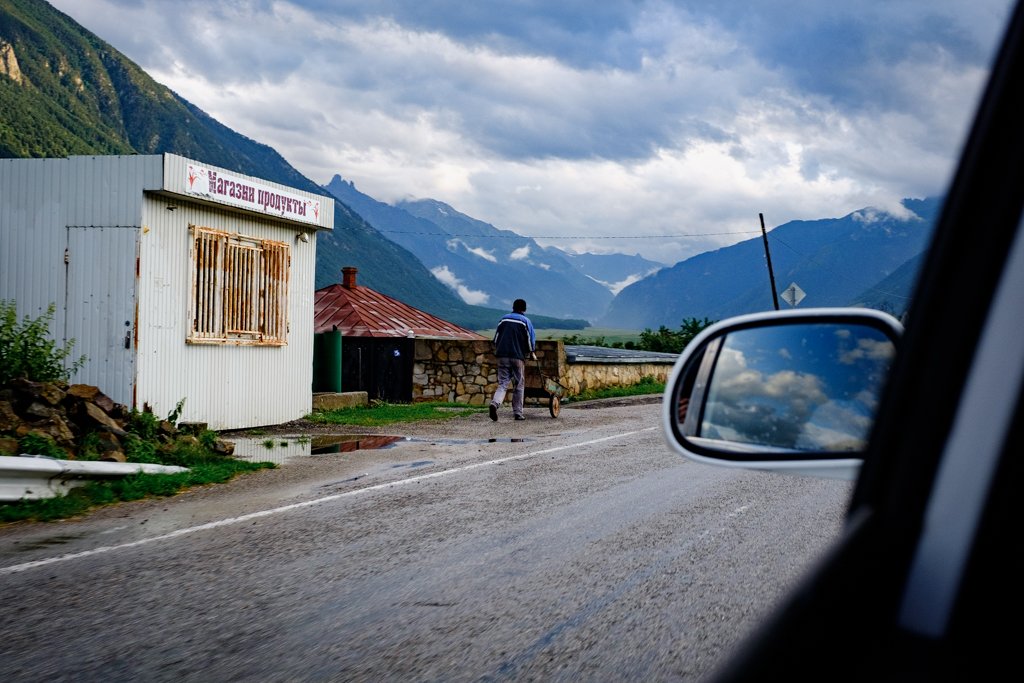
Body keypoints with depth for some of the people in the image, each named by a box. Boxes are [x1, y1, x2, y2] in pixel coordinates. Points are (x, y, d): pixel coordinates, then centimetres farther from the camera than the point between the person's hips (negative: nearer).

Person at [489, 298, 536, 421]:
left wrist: (497, 349, 29)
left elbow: (496, 337, 15)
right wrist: (532, 353, 19)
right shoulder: (525, 321, 3)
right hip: (518, 356, -3)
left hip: (502, 356, 3)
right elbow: (531, 339, 4)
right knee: (519, 385, 8)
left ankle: (495, 403, -26)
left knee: (503, 383, 1)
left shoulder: (503, 319, 13)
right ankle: (518, 413, 8)